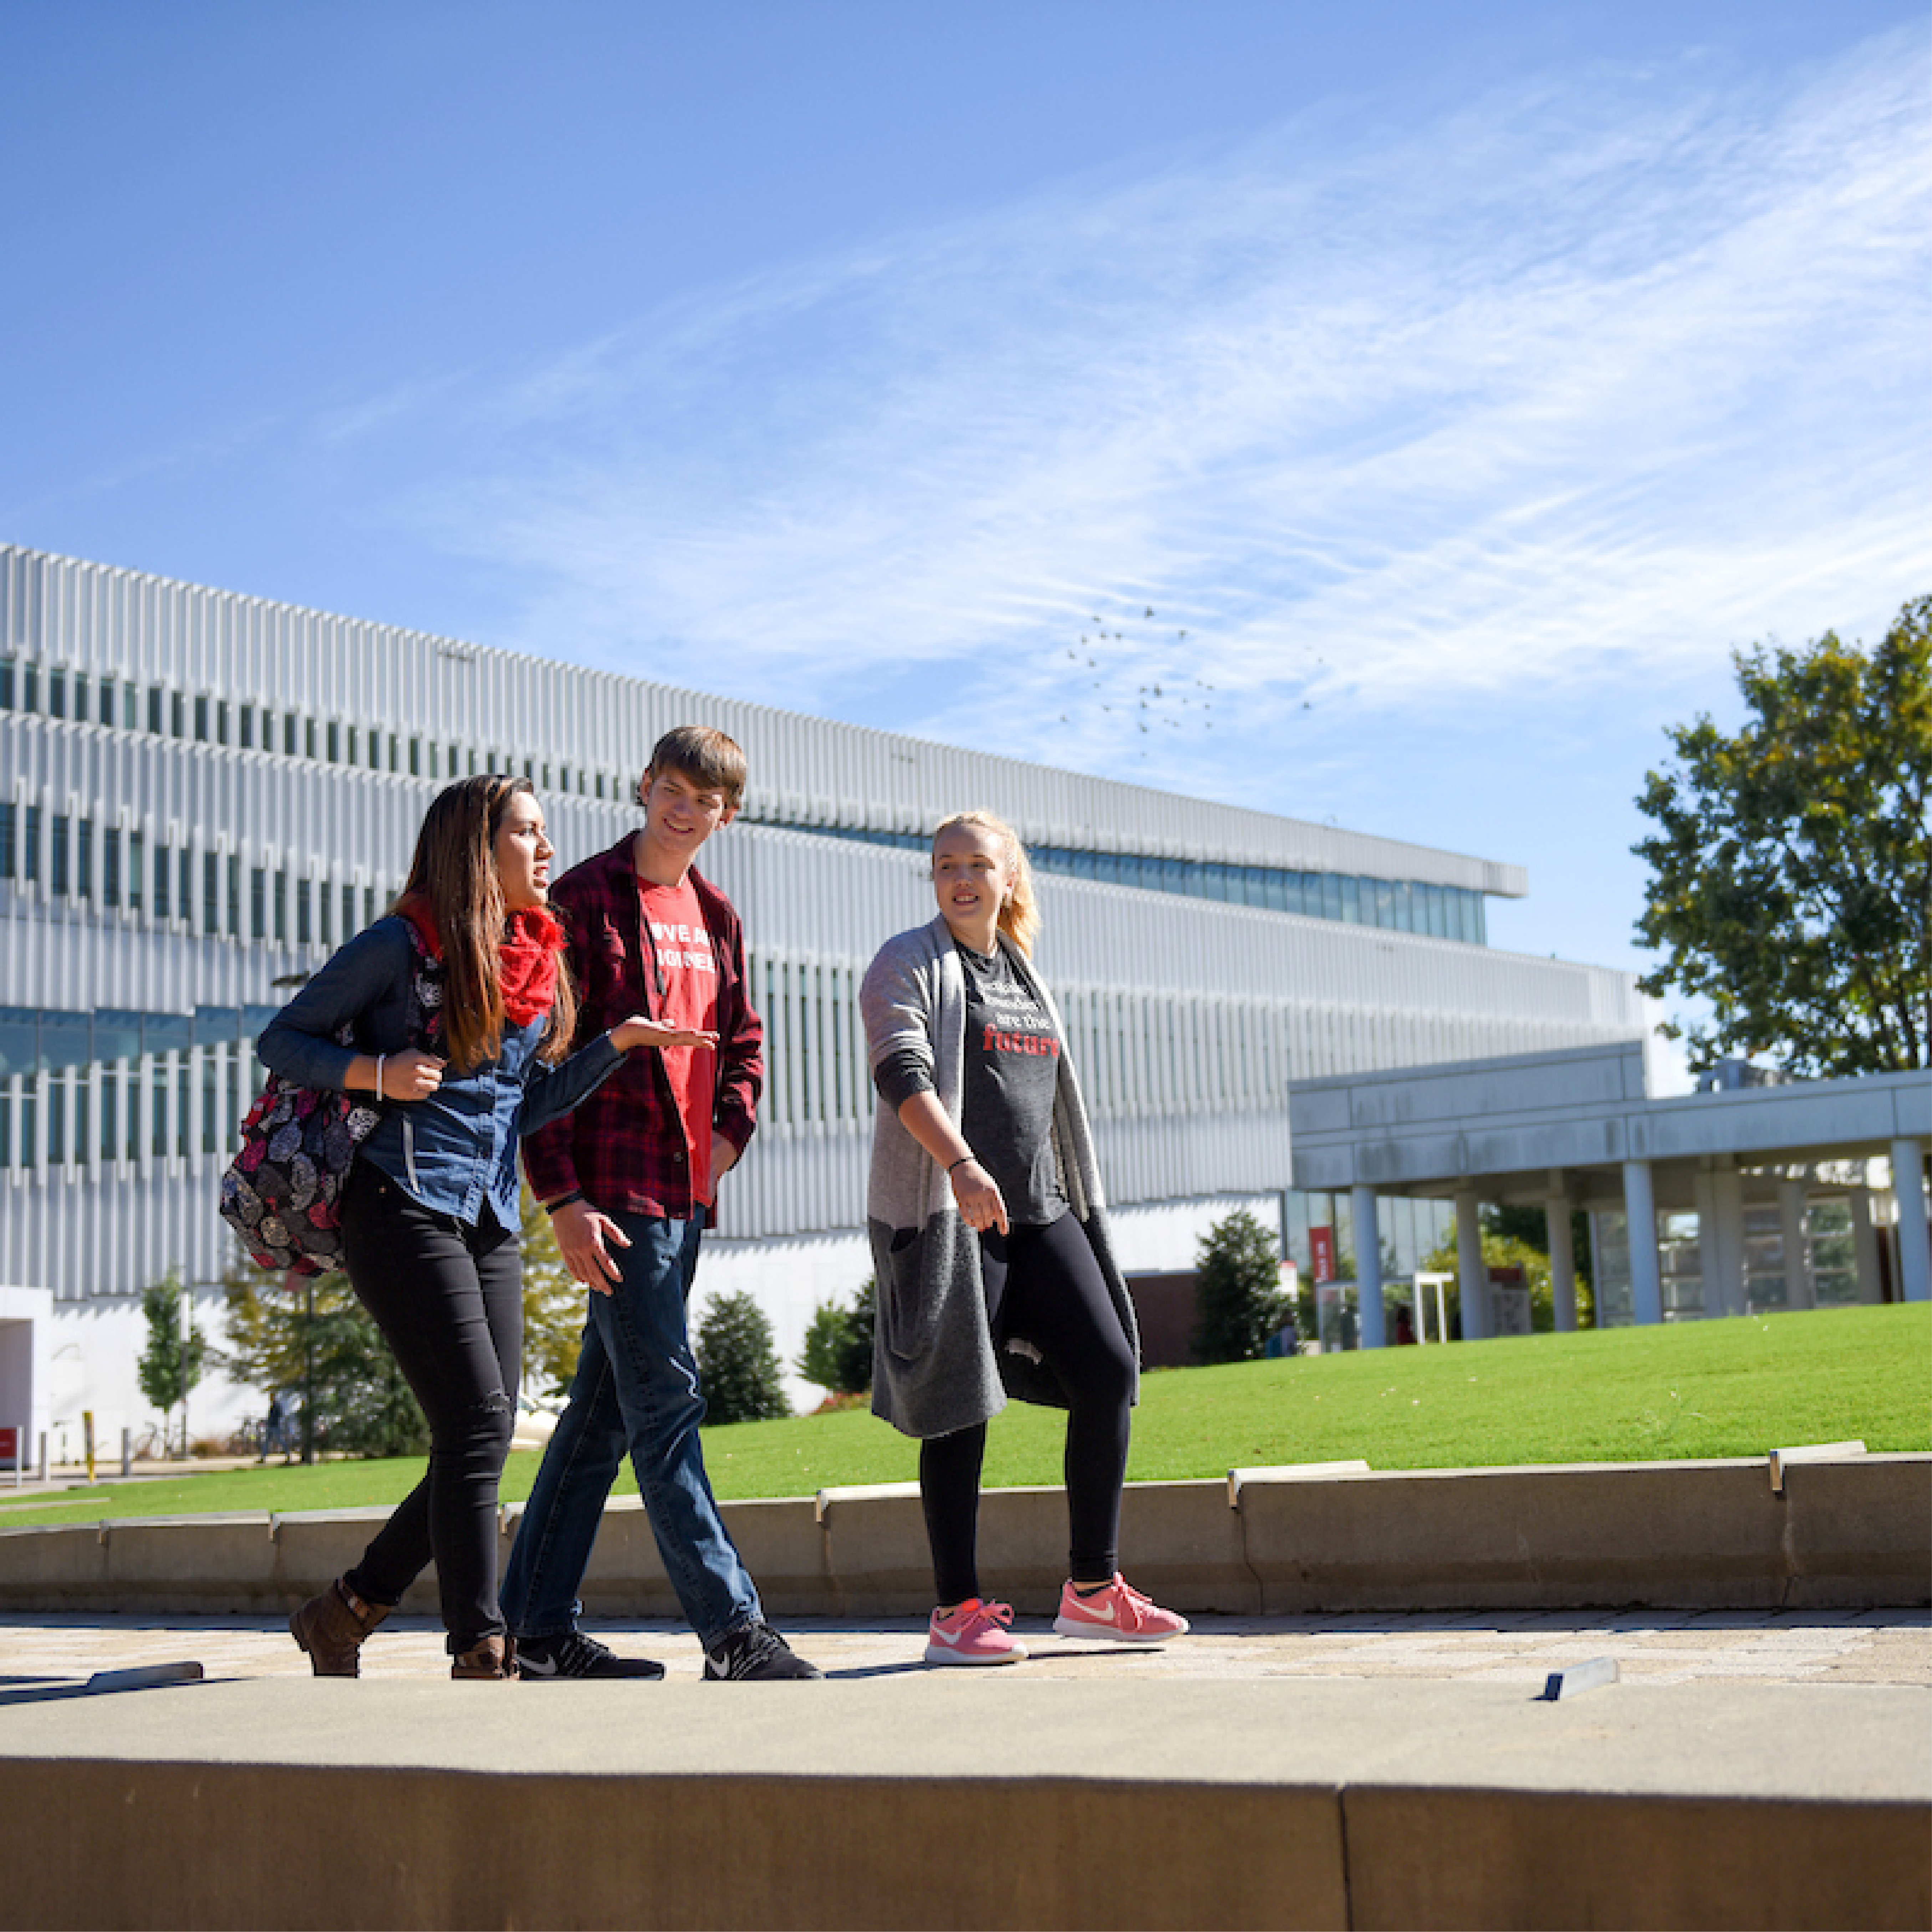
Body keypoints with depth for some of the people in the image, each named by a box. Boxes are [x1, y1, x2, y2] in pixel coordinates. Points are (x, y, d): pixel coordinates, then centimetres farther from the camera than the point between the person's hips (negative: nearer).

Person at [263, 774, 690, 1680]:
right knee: (479, 1427, -12)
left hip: (489, 1225, 7)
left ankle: (340, 1614, 22)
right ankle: (482, 1654, -5)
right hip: (403, 1212, -7)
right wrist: (373, 1073, -17)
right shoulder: (402, 944, -5)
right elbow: (282, 1040, -1)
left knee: (479, 1448, 5)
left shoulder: (541, 967, 14)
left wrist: (617, 1042, 4)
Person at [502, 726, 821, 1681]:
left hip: (685, 1191, 8)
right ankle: (734, 1630, -6)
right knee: (666, 1402, -8)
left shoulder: (716, 917, 16)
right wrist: (563, 1199, -15)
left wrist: (731, 1130, 6)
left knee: (604, 1407, 11)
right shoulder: (583, 901, -5)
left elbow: (744, 1043, 26)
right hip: (614, 1190, -8)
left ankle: (539, 1626, 19)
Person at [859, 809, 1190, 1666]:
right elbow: (903, 1073, -17)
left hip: (1038, 1211, 7)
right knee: (961, 1402, -6)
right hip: (946, 1212, -7)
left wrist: (1078, 1205, 21)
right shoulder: (909, 965, -1)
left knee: (1108, 1369, 0)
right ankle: (956, 1611, 3)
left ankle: (1092, 1589, 10)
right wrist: (961, 1164, -33)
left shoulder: (1024, 974, 20)